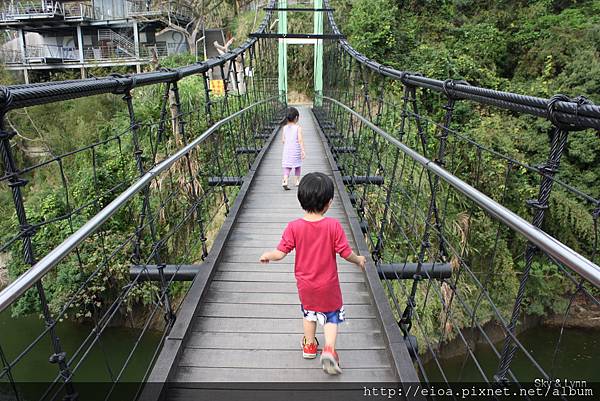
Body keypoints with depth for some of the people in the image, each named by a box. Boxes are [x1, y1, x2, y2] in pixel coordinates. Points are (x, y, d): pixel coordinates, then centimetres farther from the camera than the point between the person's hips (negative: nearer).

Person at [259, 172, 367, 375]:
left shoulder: (293, 227, -19)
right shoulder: (333, 225, -22)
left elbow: (280, 253, -15)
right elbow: (346, 253, -16)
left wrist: (266, 255, 7)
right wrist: (359, 259, 6)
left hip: (305, 284, 2)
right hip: (328, 285, -2)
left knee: (309, 313, 27)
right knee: (331, 316, 18)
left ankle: (310, 345, 41)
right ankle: (329, 349, 1)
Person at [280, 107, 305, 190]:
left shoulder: (284, 128, 1)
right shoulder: (298, 127, -11)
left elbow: (283, 140, 2)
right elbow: (300, 139, -18)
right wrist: (303, 150, -18)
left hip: (287, 150, 2)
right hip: (296, 150, -2)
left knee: (287, 166, 2)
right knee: (298, 165, 17)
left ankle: (285, 181, -19)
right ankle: (297, 181, 29)